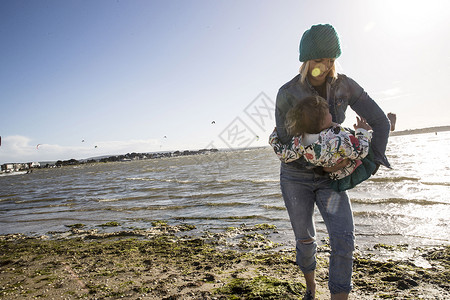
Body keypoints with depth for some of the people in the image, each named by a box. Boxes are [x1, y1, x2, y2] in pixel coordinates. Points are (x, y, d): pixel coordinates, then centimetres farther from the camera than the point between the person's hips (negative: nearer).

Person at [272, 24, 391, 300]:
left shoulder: (345, 85, -8)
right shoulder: (287, 94, -17)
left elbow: (380, 122, -2)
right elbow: (285, 144, -14)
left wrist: (373, 162, -9)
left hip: (330, 177, 2)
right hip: (296, 176, -2)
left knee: (343, 237, -16)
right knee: (305, 239, 9)